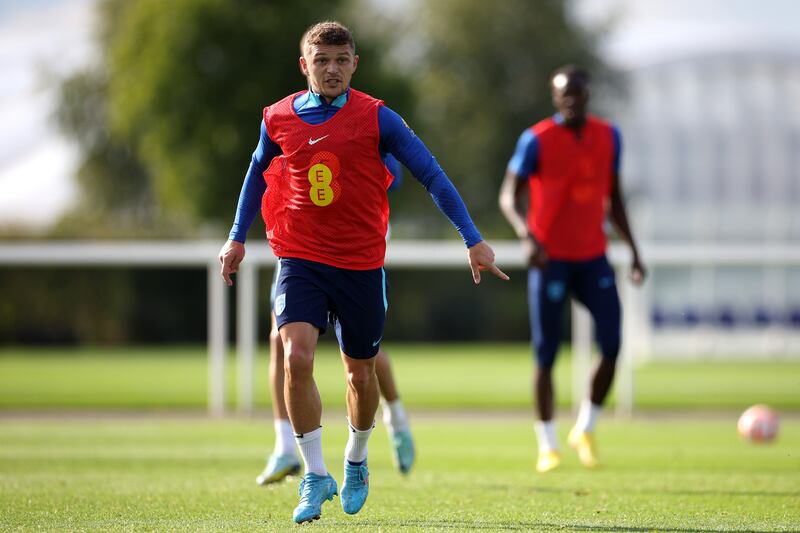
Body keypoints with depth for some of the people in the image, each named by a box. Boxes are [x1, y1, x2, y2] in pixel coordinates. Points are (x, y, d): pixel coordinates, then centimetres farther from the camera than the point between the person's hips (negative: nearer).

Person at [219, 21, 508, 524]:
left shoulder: (376, 118, -7)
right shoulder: (279, 119, 1)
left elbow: (432, 175, -5)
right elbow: (258, 174, 21)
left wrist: (473, 239, -9)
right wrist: (237, 237, 23)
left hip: (361, 264, 0)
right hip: (300, 260, 0)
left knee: (361, 374, 10)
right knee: (296, 359, -20)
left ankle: (356, 461, 39)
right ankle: (316, 477, -10)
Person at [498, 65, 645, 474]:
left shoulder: (607, 136, 7)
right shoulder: (537, 140, -8)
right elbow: (509, 196, -11)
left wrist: (633, 251, 13)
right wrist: (527, 236, -29)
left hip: (593, 259, 4)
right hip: (550, 259, -3)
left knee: (612, 345, -11)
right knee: (546, 355, -1)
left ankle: (586, 429, 10)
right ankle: (547, 445, 12)